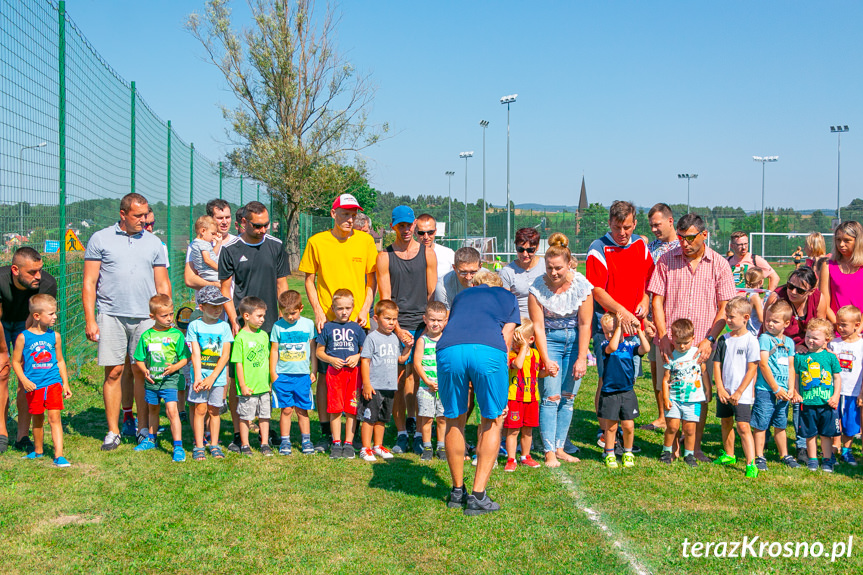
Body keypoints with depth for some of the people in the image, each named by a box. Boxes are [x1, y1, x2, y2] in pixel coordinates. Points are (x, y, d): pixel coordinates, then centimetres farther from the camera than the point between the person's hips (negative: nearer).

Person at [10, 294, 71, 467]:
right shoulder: (23, 337, -5)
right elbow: (16, 362, 1)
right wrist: (24, 380, -12)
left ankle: (59, 455, -7)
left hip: (53, 383, 1)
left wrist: (65, 383, 11)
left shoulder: (54, 336, 3)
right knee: (38, 419, 12)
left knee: (54, 417, -6)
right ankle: (38, 450, 33)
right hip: (34, 385, -1)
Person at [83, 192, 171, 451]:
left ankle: (143, 429, 11)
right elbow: (89, 282, 3)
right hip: (110, 316, -1)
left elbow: (163, 284, 14)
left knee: (142, 372, 1)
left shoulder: (153, 243, 12)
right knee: (113, 373, 0)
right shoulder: (100, 239, 5)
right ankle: (113, 431, 10)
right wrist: (90, 320, -4)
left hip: (145, 317, 2)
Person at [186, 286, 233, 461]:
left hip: (218, 375, 1)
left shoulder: (224, 326, 2)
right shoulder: (194, 325, 0)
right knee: (200, 409, -3)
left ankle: (214, 445, 15)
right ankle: (199, 446, 4)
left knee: (214, 410, 6)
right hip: (200, 375, -1)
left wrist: (212, 377, -11)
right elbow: (195, 353, -5)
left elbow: (225, 355, -3)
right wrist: (198, 377, -14)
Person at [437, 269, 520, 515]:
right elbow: (506, 337, 21)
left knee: (454, 420, 19)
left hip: (449, 350, 2)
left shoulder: (461, 296, 38)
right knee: (493, 421, 14)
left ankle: (458, 491, 29)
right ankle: (478, 495, 9)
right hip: (488, 351, -2)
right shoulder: (508, 297, 33)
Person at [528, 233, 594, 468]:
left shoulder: (581, 285, -13)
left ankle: (560, 448, 11)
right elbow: (538, 326, -13)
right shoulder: (538, 287, -14)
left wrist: (581, 359, -13)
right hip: (549, 340, -2)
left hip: (575, 340, 2)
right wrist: (546, 359, -18)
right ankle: (549, 452, -8)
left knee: (567, 397, 3)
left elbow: (585, 324, -10)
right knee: (551, 397, -10)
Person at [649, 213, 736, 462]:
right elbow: (657, 301, 2)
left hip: (702, 344, 0)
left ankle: (696, 447, 15)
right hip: (670, 342, 0)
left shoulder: (719, 264, 3)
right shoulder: (666, 260, 2)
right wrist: (663, 337, -7)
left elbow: (725, 308, 4)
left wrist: (710, 339, -8)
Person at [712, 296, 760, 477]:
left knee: (743, 427, -11)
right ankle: (728, 455, 34)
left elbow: (752, 369, -11)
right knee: (726, 422, 17)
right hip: (724, 392, 6)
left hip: (742, 394, -6)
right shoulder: (723, 340, 5)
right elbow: (717, 364, 7)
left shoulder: (750, 341, -10)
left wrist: (739, 392, -12)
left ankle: (751, 464, -10)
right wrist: (720, 388, -4)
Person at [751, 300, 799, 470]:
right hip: (765, 391, -5)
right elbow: (763, 365, -12)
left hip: (782, 392, 6)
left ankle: (784, 455, 30)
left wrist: (791, 389, 2)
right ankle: (759, 457, 7)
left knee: (780, 425, 18)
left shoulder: (789, 342, 11)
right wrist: (776, 388, -12)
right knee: (761, 425, -1)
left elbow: (790, 367, 13)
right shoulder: (764, 338, -7)